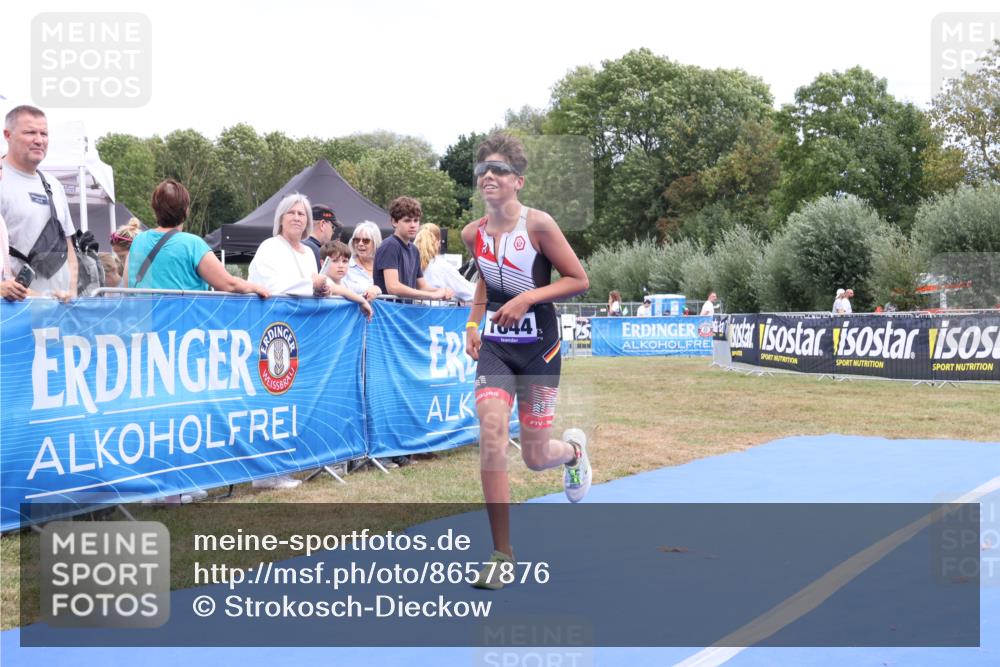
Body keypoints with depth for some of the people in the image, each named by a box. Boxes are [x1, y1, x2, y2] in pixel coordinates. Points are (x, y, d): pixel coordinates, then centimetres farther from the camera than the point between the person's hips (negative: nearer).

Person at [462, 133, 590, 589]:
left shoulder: (538, 224, -14)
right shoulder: (473, 234, 1)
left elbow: (579, 280, -10)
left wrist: (527, 298, -20)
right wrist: (473, 321, 9)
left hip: (538, 346, -3)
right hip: (494, 345, 3)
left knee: (535, 457, 2)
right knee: (490, 434, -17)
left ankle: (573, 448, 43)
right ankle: (502, 554, -8)